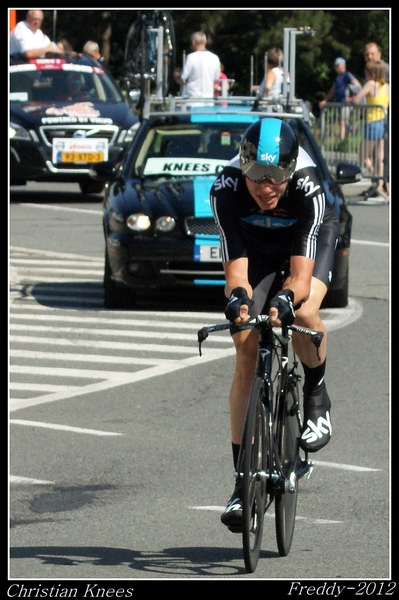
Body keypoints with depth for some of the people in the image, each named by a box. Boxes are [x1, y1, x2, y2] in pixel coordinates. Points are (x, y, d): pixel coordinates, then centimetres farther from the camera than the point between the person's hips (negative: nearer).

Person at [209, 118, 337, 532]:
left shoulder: (308, 188, -38)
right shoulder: (226, 190, -34)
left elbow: (301, 273, -41)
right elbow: (236, 265, -35)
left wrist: (286, 299, -62)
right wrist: (238, 297, -56)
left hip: (311, 238, -2)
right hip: (256, 246, 2)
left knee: (303, 311, -34)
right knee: (246, 352, -10)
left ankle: (317, 398, -2)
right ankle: (243, 481, -4)